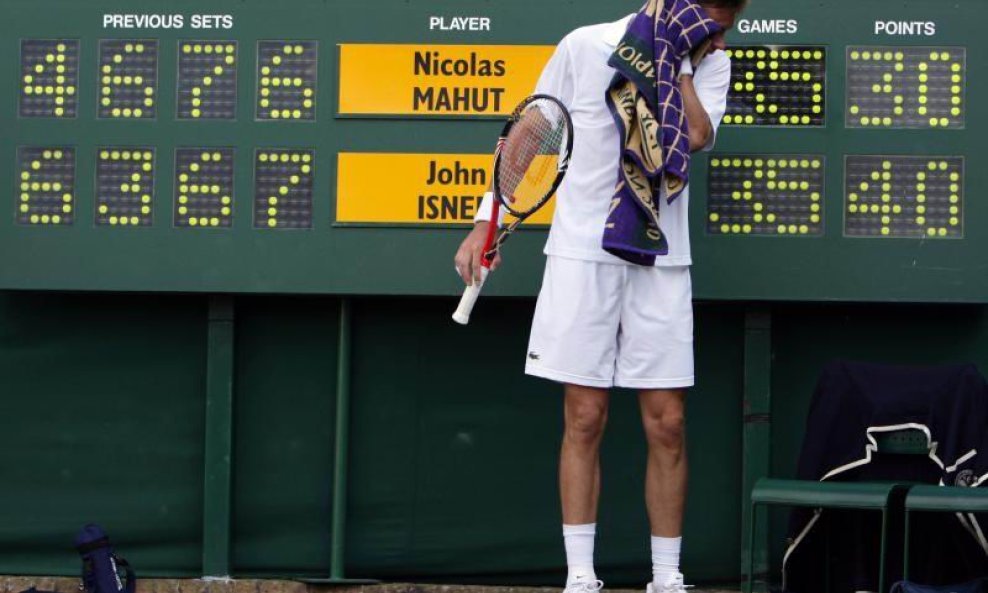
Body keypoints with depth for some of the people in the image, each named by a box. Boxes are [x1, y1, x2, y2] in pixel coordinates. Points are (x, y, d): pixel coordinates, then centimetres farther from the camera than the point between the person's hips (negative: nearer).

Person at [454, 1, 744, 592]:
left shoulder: (709, 63, 4)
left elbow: (695, 136, -15)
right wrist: (487, 223, 3)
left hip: (661, 261, 1)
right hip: (582, 254, -1)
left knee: (667, 423, 1)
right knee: (584, 419, -1)